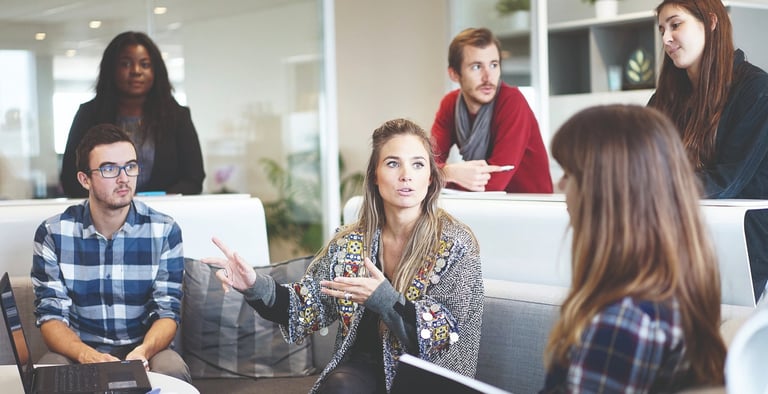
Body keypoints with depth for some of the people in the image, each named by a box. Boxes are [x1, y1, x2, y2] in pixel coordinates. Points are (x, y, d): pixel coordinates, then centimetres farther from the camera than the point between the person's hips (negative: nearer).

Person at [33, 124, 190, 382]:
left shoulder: (164, 231, -4)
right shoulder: (52, 233, -4)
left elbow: (167, 312, -5)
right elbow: (51, 315, -6)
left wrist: (143, 351, -28)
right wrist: (87, 355, -27)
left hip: (144, 350, 0)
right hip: (78, 351, 0)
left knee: (172, 370, -32)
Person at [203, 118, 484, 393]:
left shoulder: (455, 244, -7)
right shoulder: (349, 242, 4)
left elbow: (447, 334, -12)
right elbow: (311, 307, 5)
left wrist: (383, 299, -27)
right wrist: (257, 287, -14)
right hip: (361, 368, 3)